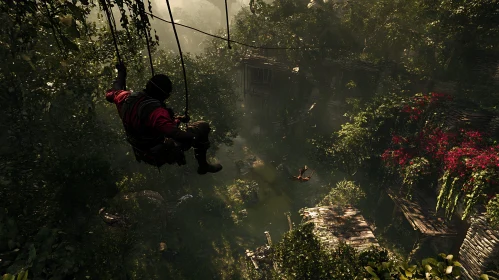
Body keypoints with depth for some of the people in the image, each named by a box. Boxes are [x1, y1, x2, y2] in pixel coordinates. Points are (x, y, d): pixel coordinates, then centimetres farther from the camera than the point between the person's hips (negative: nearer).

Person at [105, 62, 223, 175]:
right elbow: (175, 133, -49)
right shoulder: (156, 112, -36)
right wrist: (195, 137, -38)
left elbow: (112, 93, 12)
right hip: (161, 154, -8)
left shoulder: (126, 98, -11)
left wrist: (121, 73, 23)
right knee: (203, 126, -10)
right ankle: (203, 165, 2)